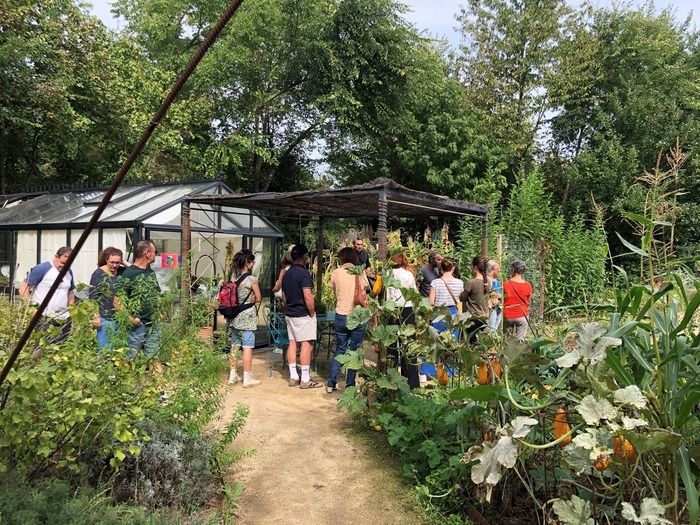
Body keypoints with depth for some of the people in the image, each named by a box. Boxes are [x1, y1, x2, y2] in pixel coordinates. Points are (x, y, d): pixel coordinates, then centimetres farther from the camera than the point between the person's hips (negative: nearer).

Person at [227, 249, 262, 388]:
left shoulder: (234, 276, 4)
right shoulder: (252, 279, -13)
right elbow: (258, 298, -6)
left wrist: (240, 300, 6)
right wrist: (250, 299, 7)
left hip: (235, 317, 7)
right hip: (248, 317, -6)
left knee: (234, 346, 14)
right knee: (247, 348, -1)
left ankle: (233, 375, 23)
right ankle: (247, 378, 3)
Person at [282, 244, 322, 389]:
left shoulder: (286, 274, 11)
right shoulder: (304, 273, -16)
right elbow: (308, 296, -22)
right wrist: (312, 313, -11)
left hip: (289, 313, 9)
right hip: (303, 314, -9)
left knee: (292, 343, 10)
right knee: (306, 345, -4)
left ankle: (293, 377, 15)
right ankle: (305, 380, -1)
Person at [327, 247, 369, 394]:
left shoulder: (336, 273, -1)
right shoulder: (360, 272, -3)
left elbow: (335, 293, 8)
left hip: (340, 316, 2)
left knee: (339, 350, 14)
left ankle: (331, 383, 14)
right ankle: (350, 384, 11)